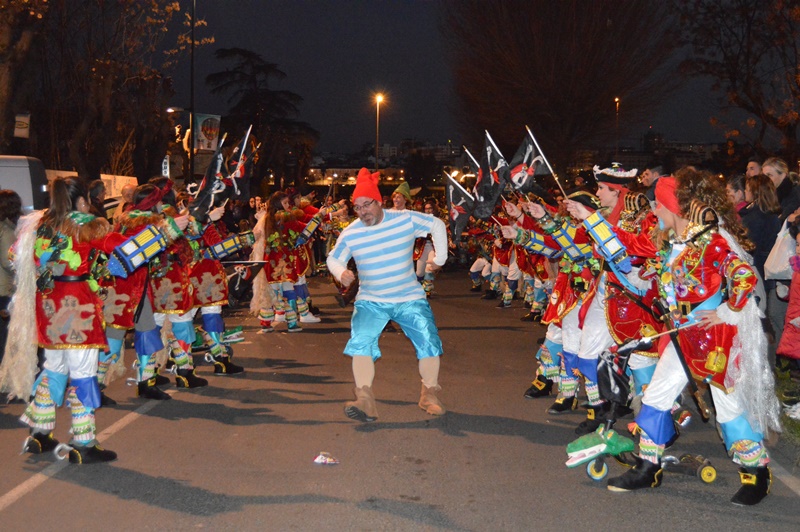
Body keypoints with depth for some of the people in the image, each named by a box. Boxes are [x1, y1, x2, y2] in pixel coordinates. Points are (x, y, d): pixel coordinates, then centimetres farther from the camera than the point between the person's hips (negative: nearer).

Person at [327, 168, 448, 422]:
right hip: (370, 301, 0)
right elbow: (333, 258, 7)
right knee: (360, 342, -22)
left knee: (429, 342, -10)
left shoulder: (406, 219, -9)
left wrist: (440, 258, 7)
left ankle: (429, 395, 12)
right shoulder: (350, 234, -6)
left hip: (410, 298, 0)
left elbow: (437, 225, 4)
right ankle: (365, 401, -18)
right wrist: (341, 272, -15)